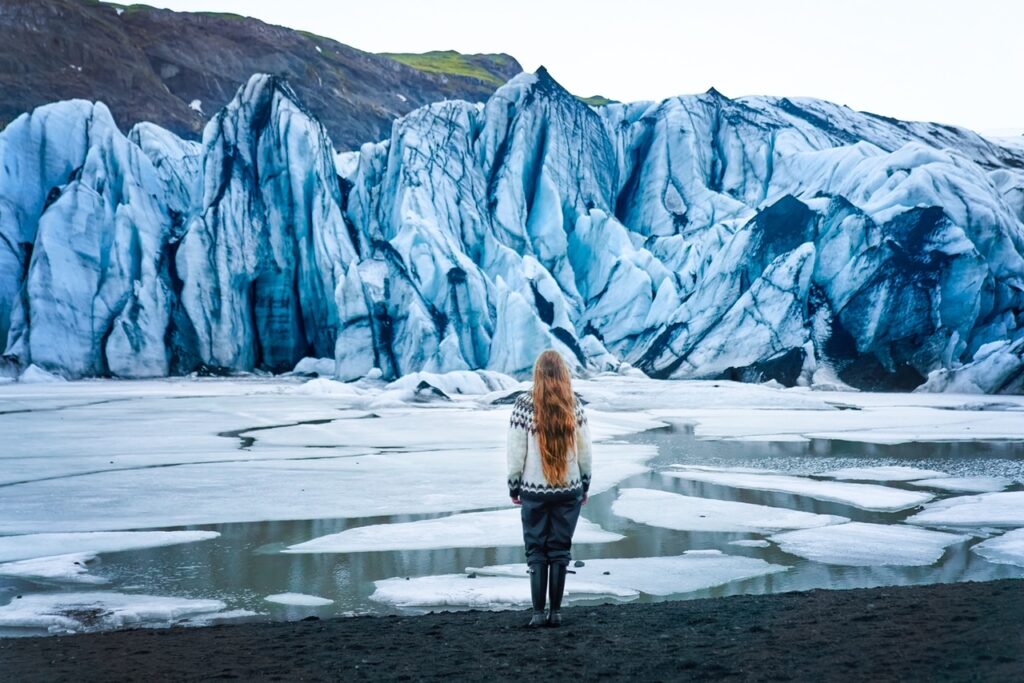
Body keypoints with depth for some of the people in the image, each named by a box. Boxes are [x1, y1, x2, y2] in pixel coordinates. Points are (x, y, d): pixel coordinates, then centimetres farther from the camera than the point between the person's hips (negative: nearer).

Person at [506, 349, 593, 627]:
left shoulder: (524, 404, -9)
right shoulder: (574, 405, -2)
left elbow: (516, 449, -6)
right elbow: (584, 449, 3)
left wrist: (514, 486, 5)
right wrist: (585, 485, 15)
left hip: (535, 490, -2)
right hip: (569, 490, 2)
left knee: (537, 551, 6)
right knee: (560, 550, 9)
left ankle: (538, 612, 3)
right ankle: (556, 612, 10)